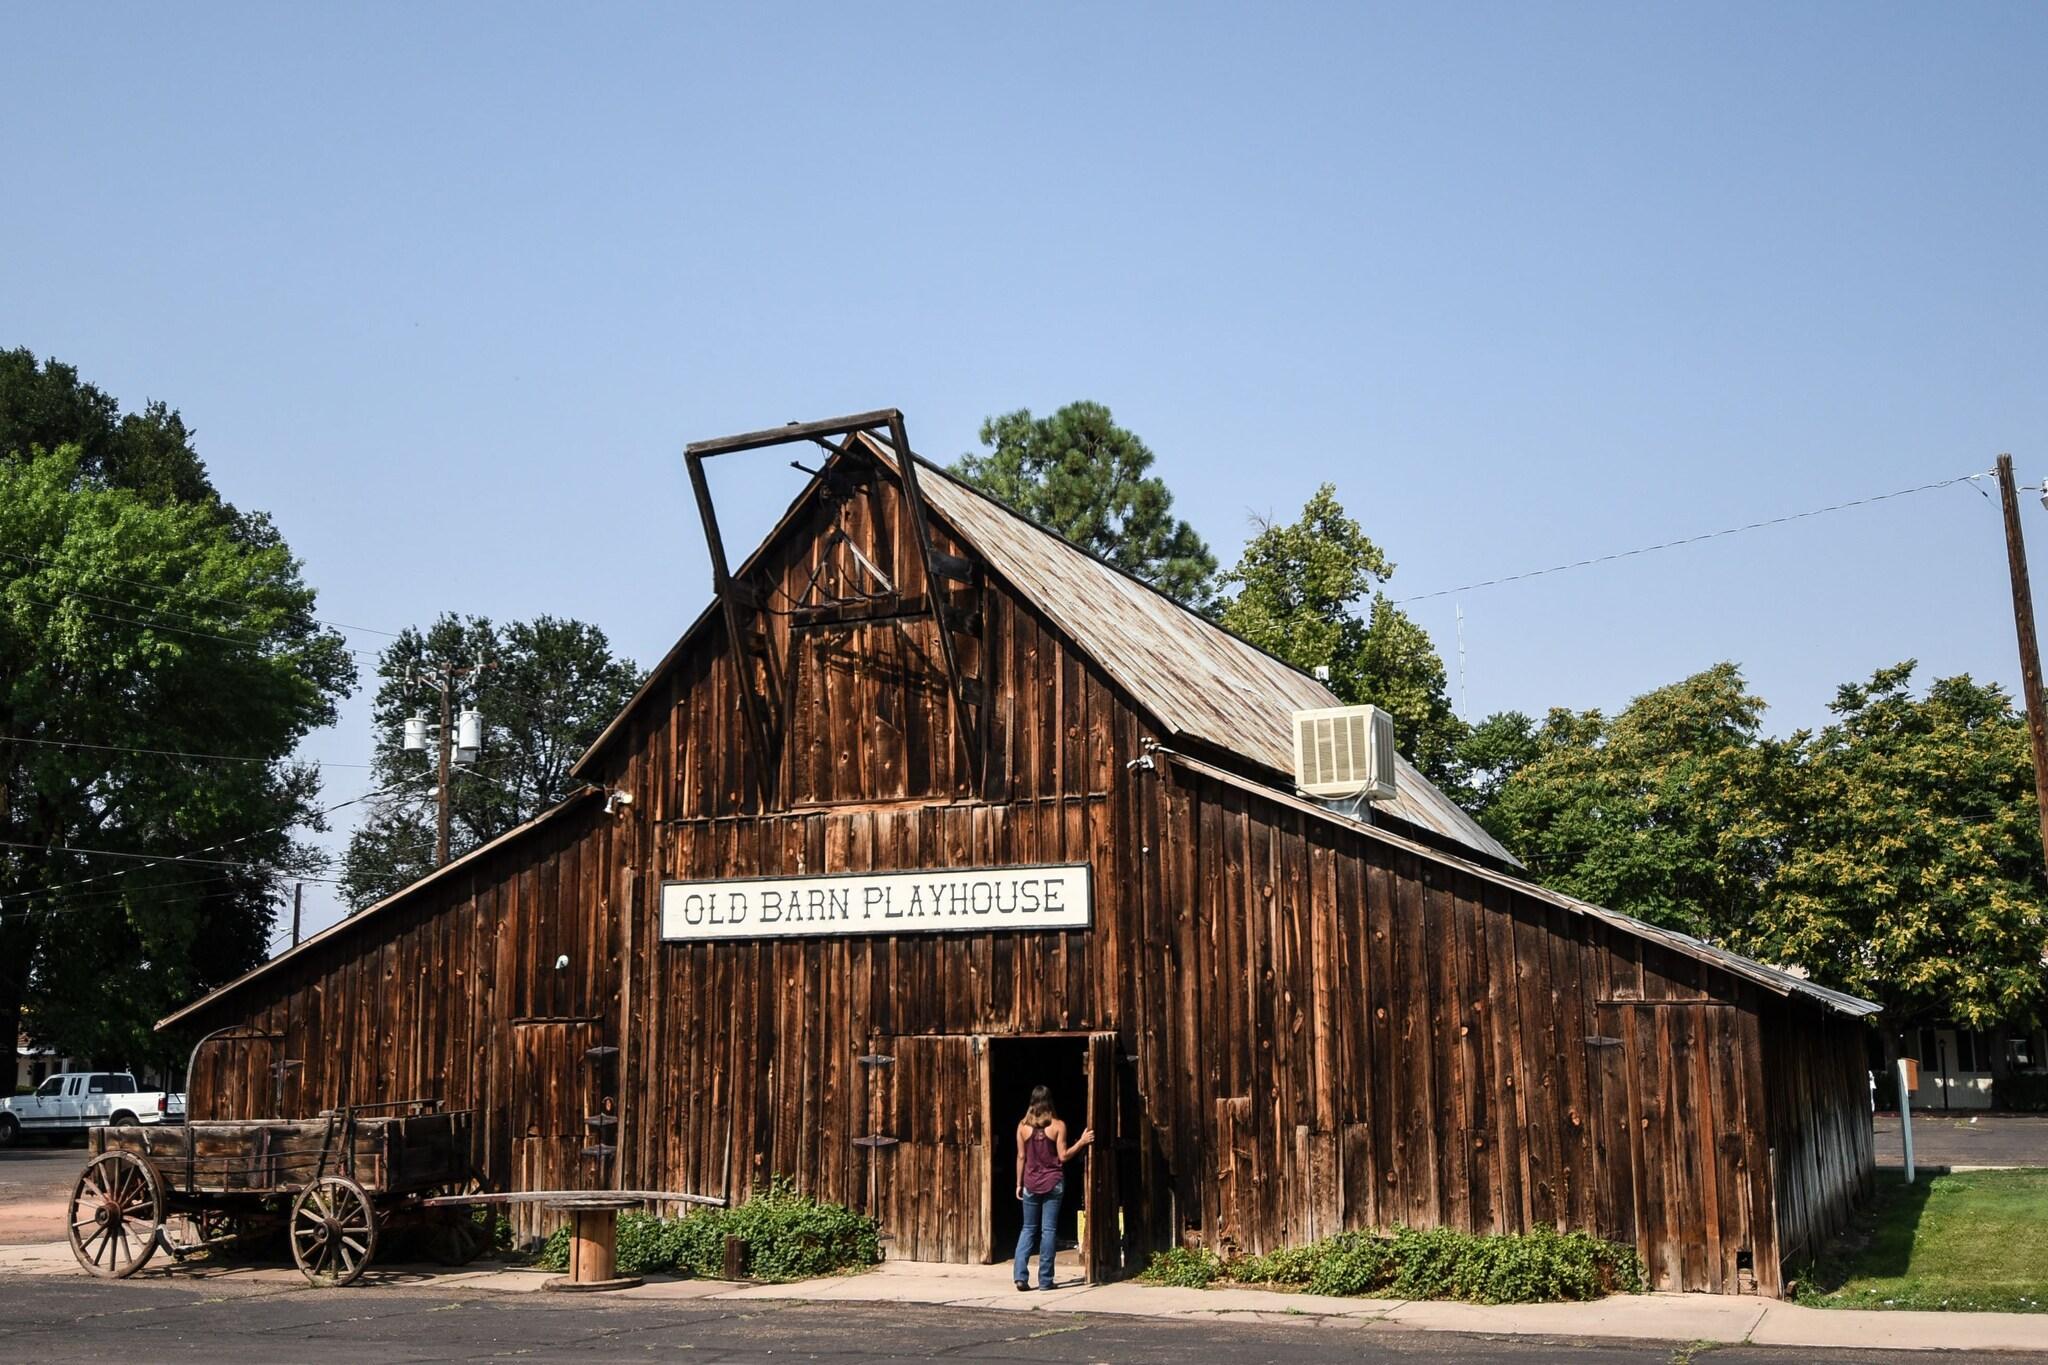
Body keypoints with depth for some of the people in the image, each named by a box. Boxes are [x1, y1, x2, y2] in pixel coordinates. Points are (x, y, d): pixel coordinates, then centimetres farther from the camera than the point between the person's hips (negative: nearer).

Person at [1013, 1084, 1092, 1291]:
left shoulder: (1023, 1126, 0)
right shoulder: (1058, 1125, -5)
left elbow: (1021, 1157, 3)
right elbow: (1063, 1156, -6)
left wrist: (1019, 1183, 10)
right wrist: (1082, 1142, 2)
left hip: (1031, 1184, 2)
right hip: (1053, 1183, -2)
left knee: (1028, 1228, 10)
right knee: (1048, 1229, 2)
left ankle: (1021, 1276, -3)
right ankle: (1045, 1280, 2)